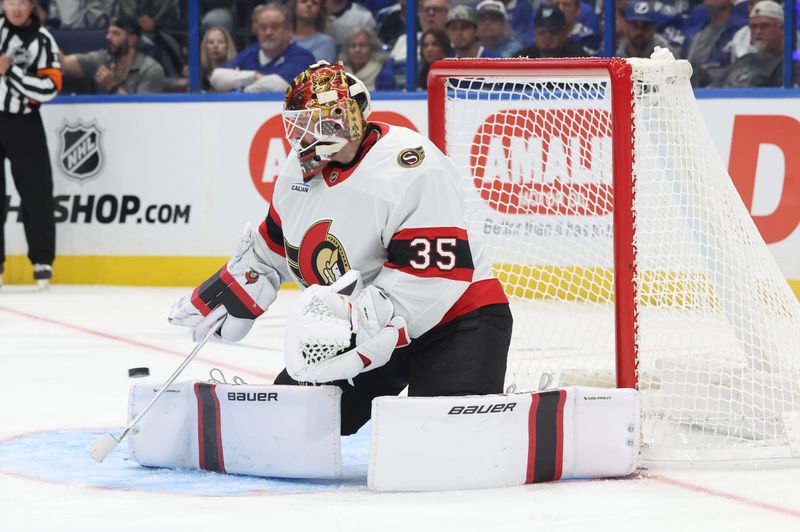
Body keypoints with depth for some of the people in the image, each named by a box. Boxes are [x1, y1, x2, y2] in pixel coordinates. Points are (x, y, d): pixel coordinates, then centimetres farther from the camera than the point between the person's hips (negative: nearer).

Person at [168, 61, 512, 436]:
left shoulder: (412, 169, -27)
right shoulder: (303, 167, 1)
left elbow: (432, 281, -31)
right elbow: (274, 246, 19)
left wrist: (351, 322, -35)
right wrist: (220, 298, 17)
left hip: (452, 317, -8)